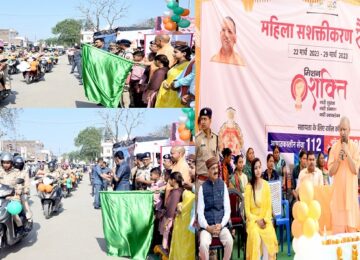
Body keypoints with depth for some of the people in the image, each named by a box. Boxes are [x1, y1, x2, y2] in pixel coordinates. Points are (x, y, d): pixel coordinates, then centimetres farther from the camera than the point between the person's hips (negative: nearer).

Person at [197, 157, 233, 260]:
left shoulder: (223, 185, 4)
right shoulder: (203, 187, -1)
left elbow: (227, 210, 3)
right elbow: (200, 212, -2)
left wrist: (221, 225, -11)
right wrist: (208, 227, -15)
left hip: (221, 225, 1)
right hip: (207, 226, -1)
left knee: (229, 241, -27)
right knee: (203, 244, -30)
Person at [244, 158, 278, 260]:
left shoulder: (266, 185, 3)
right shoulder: (248, 187, -5)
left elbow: (269, 206, 5)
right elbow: (247, 210, -3)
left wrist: (265, 220, -9)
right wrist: (257, 220, -14)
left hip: (265, 220, 2)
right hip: (253, 220, -2)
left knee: (270, 236, -25)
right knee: (255, 236, -30)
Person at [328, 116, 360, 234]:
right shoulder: (334, 147, 3)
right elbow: (330, 172, 1)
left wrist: (347, 153, -14)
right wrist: (338, 160, -14)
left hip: (350, 190, 0)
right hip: (338, 190, 0)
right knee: (337, 227, -2)